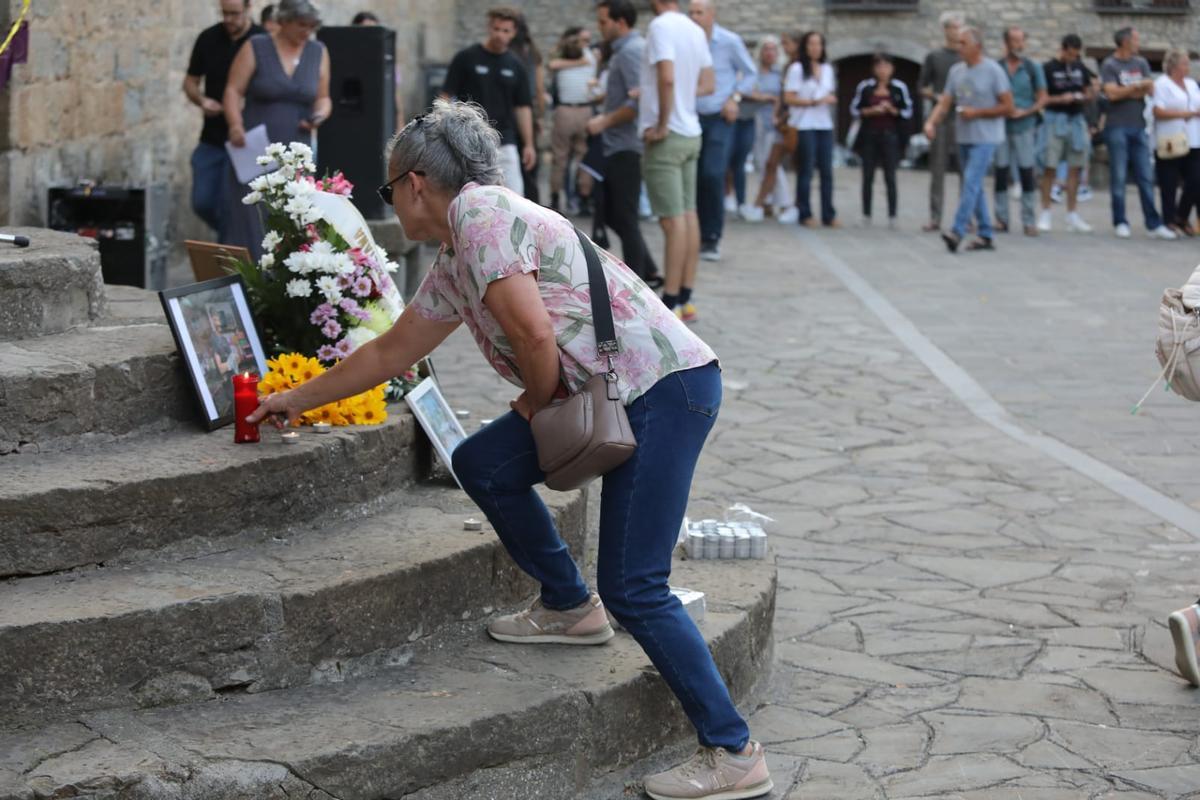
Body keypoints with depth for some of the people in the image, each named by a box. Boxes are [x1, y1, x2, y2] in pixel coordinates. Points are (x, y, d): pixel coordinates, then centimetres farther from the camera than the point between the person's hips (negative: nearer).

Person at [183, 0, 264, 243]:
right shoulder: (208, 39, 3)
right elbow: (190, 81, 12)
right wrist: (201, 100, -9)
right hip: (212, 138, 4)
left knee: (229, 205, -7)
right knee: (202, 203, 6)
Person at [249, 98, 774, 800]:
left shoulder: (481, 214, -10)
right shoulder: (453, 266, 20)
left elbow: (535, 333, -19)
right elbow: (391, 352, 32)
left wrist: (538, 404, 0)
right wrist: (298, 399, 41)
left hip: (666, 385, -10)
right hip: (610, 395, 10)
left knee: (633, 589, -11)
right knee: (482, 465, 16)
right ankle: (569, 607, 27)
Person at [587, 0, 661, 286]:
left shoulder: (631, 51, -16)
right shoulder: (624, 49, 16)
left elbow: (638, 101, -24)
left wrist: (604, 121, -17)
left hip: (626, 147, -10)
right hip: (618, 147, 10)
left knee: (624, 217, -3)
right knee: (613, 214, 14)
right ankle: (647, 271, 19)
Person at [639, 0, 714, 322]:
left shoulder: (661, 26, -15)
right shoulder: (695, 29, 10)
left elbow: (667, 78, -26)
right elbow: (708, 85, 16)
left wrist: (662, 124, -18)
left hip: (667, 136, -8)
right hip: (690, 133, 8)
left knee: (673, 219, -6)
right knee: (688, 215, 10)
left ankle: (671, 304, -3)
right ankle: (686, 298, 14)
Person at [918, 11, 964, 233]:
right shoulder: (934, 57, 8)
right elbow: (922, 87, 9)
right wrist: (935, 96, -10)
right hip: (941, 118, 0)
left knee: (966, 171, 0)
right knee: (938, 169, 0)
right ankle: (935, 218, 4)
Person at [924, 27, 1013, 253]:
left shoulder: (993, 71, -8)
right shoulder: (956, 71, 9)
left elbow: (1008, 108, -8)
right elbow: (944, 103, 7)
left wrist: (977, 113, -15)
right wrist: (931, 122, -11)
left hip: (985, 138, -7)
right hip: (964, 137, 7)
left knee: (971, 182, -16)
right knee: (974, 186, 10)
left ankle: (957, 232, -22)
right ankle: (986, 236, 17)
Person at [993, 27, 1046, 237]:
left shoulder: (1033, 68, 4)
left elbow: (1042, 98, 5)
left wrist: (1025, 112, -10)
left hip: (1025, 127, -1)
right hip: (1001, 126, 1)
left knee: (1027, 173, -2)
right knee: (1001, 172, 2)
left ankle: (1029, 221, 1)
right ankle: (1001, 218, 9)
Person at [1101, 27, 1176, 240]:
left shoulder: (1141, 63, 13)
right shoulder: (1109, 65, -2)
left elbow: (1150, 90, 4)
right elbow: (1112, 93, -13)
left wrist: (1126, 91, -8)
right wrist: (1137, 87, -4)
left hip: (1139, 127, 5)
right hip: (1117, 127, -5)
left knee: (1146, 177, 3)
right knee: (1118, 177, -2)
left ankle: (1154, 224, 3)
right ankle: (1120, 223, 5)